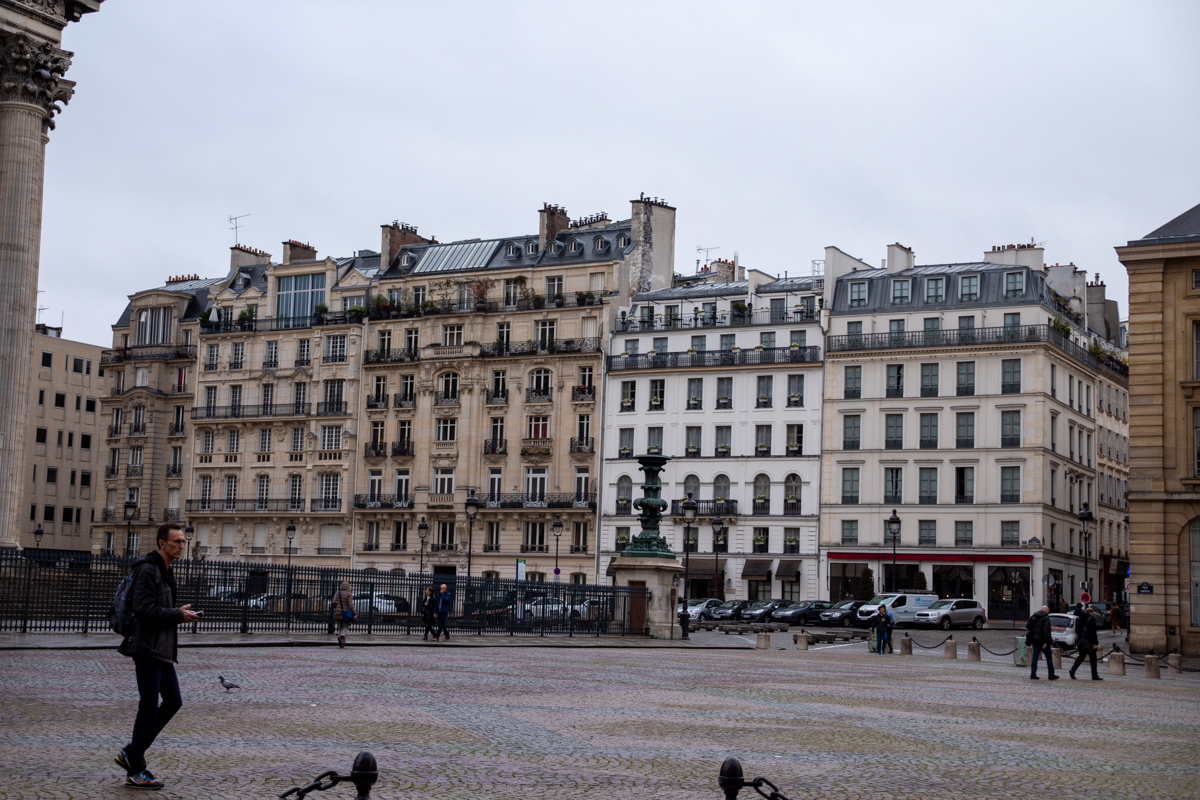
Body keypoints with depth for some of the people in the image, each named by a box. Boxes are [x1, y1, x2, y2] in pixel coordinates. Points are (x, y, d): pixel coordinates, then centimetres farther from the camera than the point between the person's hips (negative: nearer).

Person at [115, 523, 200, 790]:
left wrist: (180, 615, 7)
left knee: (173, 701, 12)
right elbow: (144, 609, -23)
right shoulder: (148, 570, -14)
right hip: (148, 650, -10)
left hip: (162, 650, 10)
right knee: (149, 707, -4)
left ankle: (131, 753, 20)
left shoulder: (166, 572, 17)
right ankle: (135, 772, 6)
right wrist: (178, 615, -16)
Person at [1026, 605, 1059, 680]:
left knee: (1035, 656, 7)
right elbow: (1046, 630, -18)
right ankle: (1051, 675, 9)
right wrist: (1046, 641, -18)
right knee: (1049, 657, 6)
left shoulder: (1033, 617, 8)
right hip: (1042, 640, -5)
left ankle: (1033, 674, 0)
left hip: (1035, 640, 5)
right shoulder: (1046, 617, -11)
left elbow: (1027, 626, 11)